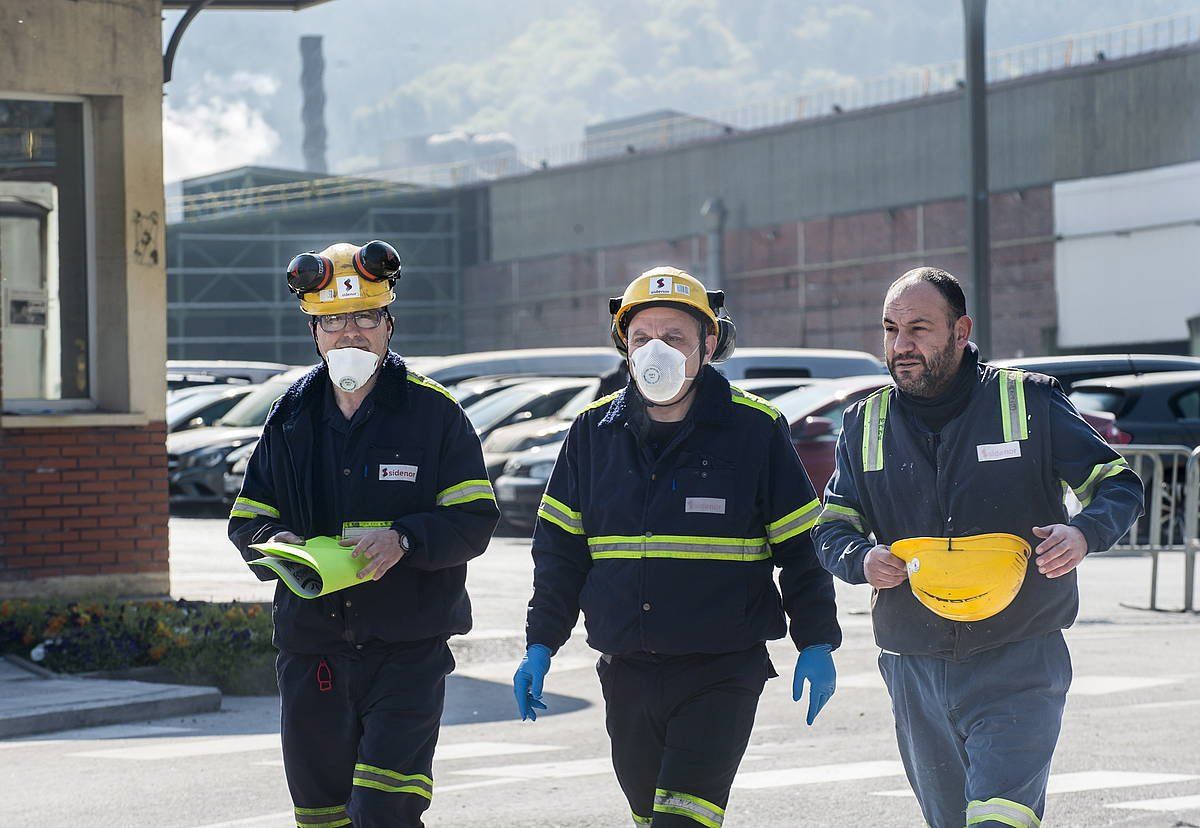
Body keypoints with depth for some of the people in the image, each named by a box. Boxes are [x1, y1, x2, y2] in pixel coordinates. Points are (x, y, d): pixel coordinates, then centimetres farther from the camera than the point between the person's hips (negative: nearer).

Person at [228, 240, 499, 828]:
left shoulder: (432, 412, -2)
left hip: (408, 646, -4)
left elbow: (474, 518, -5)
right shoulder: (290, 419, 9)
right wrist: (277, 545, -11)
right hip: (310, 643, 4)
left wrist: (405, 540, -22)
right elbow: (247, 521, 12)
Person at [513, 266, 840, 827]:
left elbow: (799, 543, 2)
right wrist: (541, 644, 8)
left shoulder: (754, 428, -3)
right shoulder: (594, 430, 7)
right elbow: (560, 546, 13)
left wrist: (816, 643, -1)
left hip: (723, 674, -4)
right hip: (626, 674, 4)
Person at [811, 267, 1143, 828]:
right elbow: (833, 527, 11)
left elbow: (1119, 486, 2)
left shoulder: (1029, 402, -2)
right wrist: (863, 560, -13)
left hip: (1018, 670, -4)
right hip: (915, 671, 4)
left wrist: (1084, 533, -20)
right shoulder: (867, 423, 7)